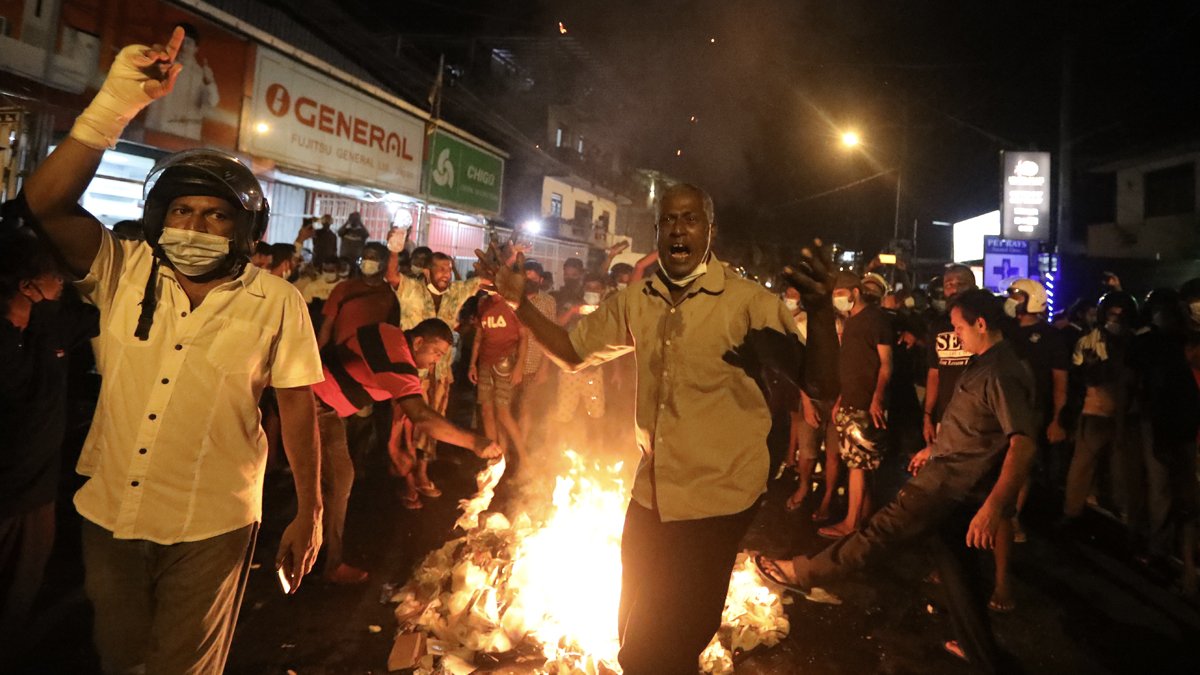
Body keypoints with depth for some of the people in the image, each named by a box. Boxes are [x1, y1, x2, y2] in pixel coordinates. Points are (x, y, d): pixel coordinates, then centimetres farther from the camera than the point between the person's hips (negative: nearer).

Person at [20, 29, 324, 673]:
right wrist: (116, 102, -26)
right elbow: (47, 202, -17)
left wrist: (308, 514, -4)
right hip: (109, 509, 3)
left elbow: (297, 407, -7)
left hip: (209, 526, -3)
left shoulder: (277, 302, -11)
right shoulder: (125, 271, -3)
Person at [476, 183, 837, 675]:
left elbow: (817, 383, -19)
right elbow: (573, 356, 9)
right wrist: (520, 303, -3)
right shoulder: (636, 300, 1)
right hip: (651, 493, 5)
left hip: (716, 498, -5)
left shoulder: (747, 301, -15)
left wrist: (820, 311, -38)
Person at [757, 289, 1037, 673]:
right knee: (951, 556, 19)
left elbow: (1023, 444, -30)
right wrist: (934, 448, 30)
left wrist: (993, 506, -38)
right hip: (950, 473, 11)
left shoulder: (1002, 374, -21)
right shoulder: (985, 363, 12)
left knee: (885, 529, -4)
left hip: (955, 482, -11)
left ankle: (803, 572, 6)